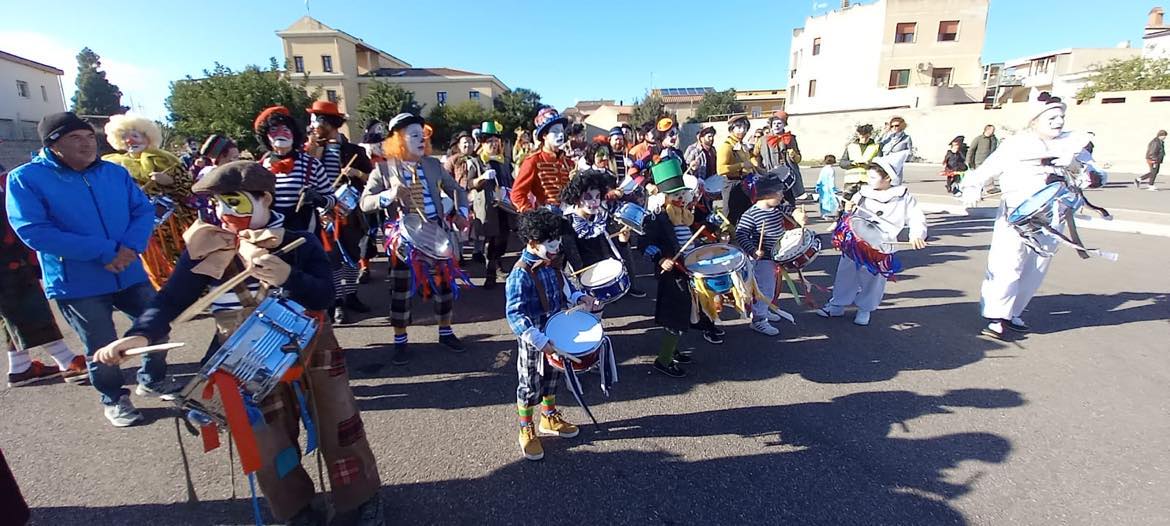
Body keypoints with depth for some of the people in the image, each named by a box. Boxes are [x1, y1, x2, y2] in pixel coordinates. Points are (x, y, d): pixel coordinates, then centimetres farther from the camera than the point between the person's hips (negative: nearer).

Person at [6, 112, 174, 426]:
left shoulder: (116, 172, 5)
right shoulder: (26, 178, -8)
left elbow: (144, 210, 1)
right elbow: (33, 231, -17)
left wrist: (131, 247, -18)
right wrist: (104, 251, -24)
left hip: (130, 274, 4)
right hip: (77, 284, -4)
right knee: (102, 350, 7)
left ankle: (152, 380, 38)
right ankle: (113, 399, 33)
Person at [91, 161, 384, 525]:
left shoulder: (300, 242, -11)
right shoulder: (206, 248, -6)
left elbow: (324, 295, -20)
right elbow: (172, 299, -10)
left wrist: (287, 276, -37)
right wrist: (140, 334, -29)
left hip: (309, 344, -1)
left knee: (338, 423, 5)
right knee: (267, 440, 9)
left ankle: (361, 495, 26)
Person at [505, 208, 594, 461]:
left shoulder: (552, 263, -1)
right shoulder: (521, 274, -26)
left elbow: (563, 286, 16)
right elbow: (514, 314, -30)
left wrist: (579, 297, -4)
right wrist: (539, 341, -35)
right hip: (533, 341, -7)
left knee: (551, 378, 24)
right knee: (530, 386, 10)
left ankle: (549, 418, 46)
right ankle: (527, 432, 30)